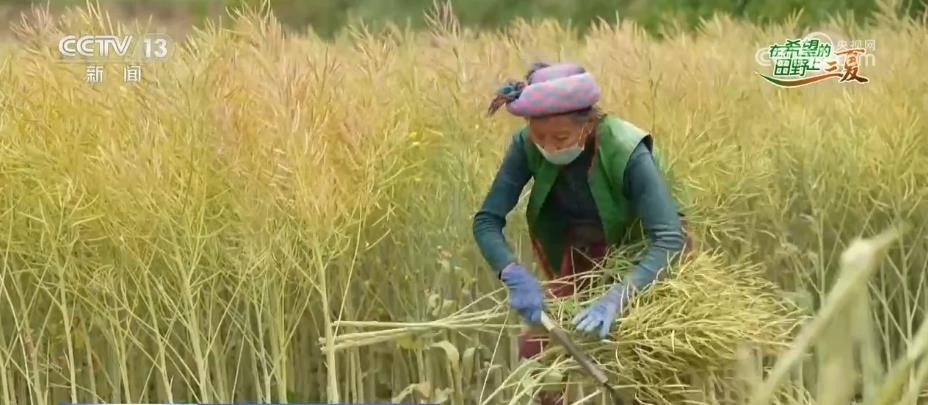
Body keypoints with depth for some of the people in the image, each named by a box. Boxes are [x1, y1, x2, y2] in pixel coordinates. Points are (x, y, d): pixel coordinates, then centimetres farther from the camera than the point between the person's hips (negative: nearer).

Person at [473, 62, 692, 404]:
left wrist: (616, 297, -54)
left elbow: (671, 238, -40)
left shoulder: (626, 152, -35)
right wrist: (515, 277, -40)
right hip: (580, 254, 4)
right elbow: (487, 220, -21)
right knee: (536, 349, -2)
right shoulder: (527, 145, -24)